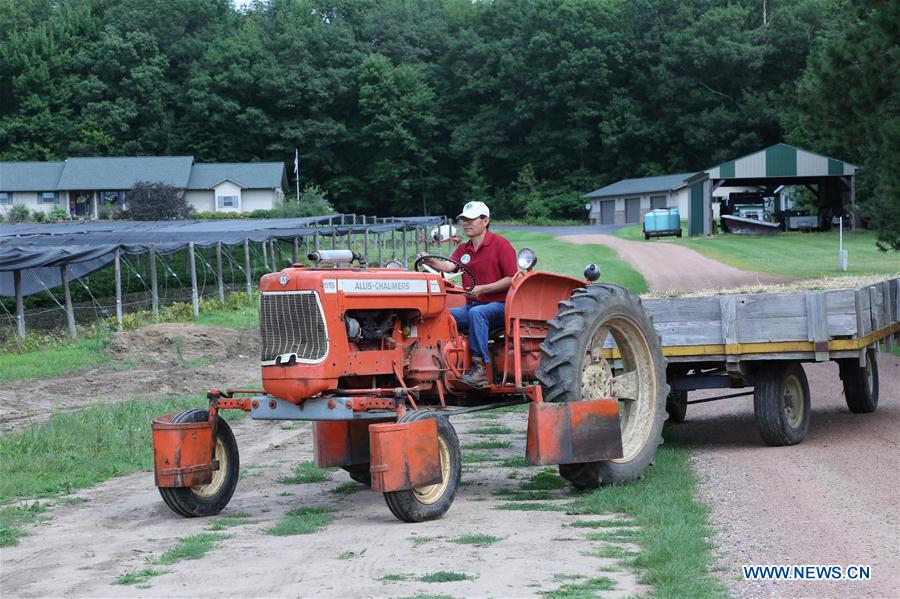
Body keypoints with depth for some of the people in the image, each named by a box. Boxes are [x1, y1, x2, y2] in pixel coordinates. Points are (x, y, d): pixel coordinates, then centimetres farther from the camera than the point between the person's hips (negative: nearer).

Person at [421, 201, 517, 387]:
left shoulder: (500, 244, -2)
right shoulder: (463, 249, 16)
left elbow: (512, 279, -8)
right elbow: (449, 266, -5)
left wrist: (482, 289, -17)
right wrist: (431, 262, -26)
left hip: (498, 304, -6)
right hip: (471, 305, 6)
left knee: (477, 313, -38)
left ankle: (480, 367, -40)